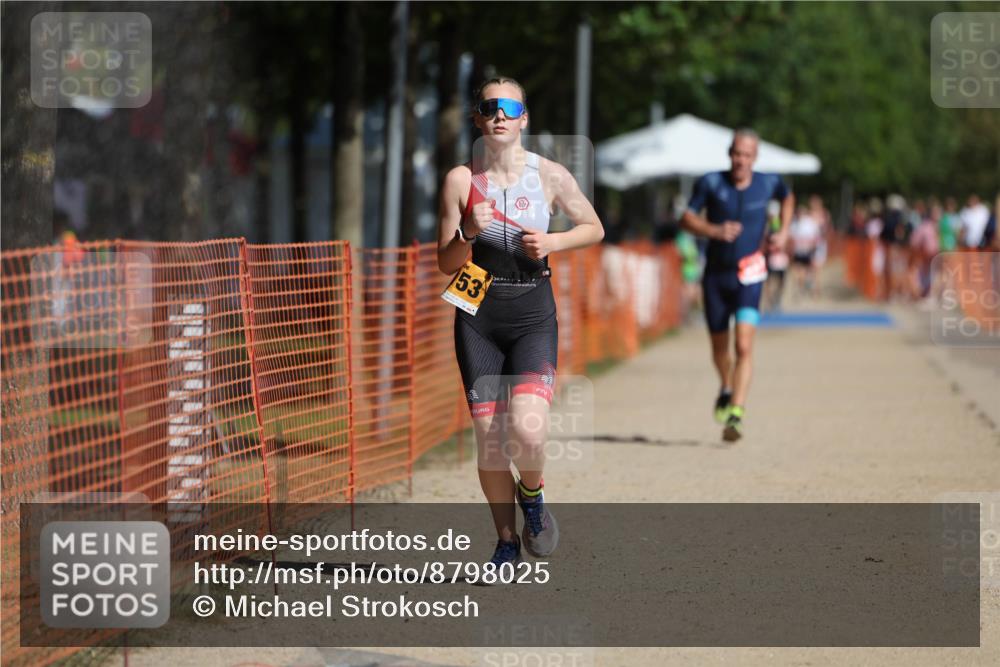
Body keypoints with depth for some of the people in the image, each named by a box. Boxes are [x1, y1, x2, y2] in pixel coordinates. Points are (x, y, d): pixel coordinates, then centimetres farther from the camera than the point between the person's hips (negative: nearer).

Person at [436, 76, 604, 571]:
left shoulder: (549, 175, 0)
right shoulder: (461, 179, 0)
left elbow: (594, 229, 12)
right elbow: (445, 263, 3)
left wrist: (552, 242, -7)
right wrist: (470, 234, -17)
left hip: (534, 316, -1)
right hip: (479, 317, 1)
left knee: (527, 429, -20)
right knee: (488, 438, 0)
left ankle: (531, 495, 13)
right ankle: (506, 541, 18)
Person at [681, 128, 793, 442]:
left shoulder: (768, 183, -2)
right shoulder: (711, 183, -7)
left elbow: (787, 198, 21)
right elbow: (686, 218, -6)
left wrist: (783, 231, 7)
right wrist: (714, 231, -23)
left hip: (748, 277, -1)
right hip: (715, 276, 1)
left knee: (744, 346, -18)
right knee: (719, 346, 14)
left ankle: (736, 415, -20)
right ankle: (726, 390, 46)